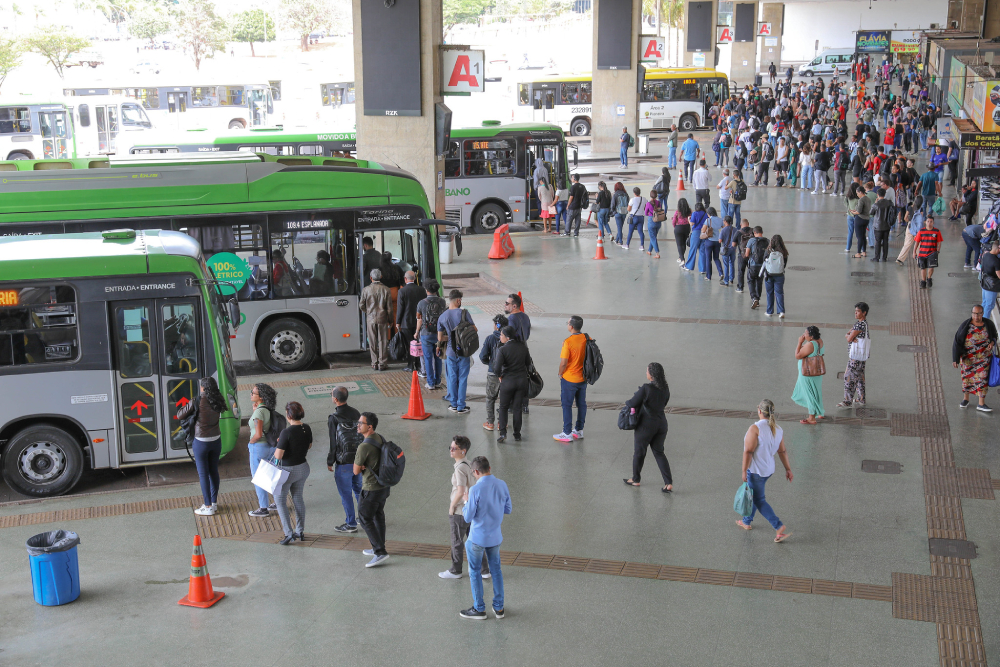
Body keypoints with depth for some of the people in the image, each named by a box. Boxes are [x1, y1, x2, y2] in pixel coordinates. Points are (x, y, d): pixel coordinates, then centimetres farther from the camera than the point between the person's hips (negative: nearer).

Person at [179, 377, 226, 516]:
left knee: (203, 474, 4)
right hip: (216, 441, 5)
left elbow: (180, 415, -10)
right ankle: (214, 503, 26)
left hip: (201, 442, -5)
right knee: (213, 471, 17)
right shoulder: (217, 401, -3)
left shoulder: (197, 402, -17)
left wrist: (187, 406, 9)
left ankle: (208, 507, 10)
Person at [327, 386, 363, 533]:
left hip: (343, 462, -6)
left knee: (346, 493, 5)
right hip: (359, 459, 6)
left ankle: (351, 524, 13)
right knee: (359, 489, 21)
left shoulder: (334, 419, -19)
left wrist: (329, 462, -2)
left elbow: (333, 443, -15)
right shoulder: (356, 413, -1)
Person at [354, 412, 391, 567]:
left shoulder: (364, 446, -26)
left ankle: (380, 552, -1)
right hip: (384, 484, 9)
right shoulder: (380, 439, 2)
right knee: (378, 516, 20)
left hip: (372, 488, -9)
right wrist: (365, 466, -3)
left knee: (365, 519, 1)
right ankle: (378, 548, 32)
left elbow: (356, 471, -15)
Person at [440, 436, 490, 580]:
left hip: (459, 511, -9)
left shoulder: (460, 468, -26)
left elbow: (460, 491, -31)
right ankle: (485, 569, 25)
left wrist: (452, 506, -16)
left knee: (457, 542, 10)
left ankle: (455, 571, 27)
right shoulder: (469, 464, 2)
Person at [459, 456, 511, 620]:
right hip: (495, 537, 5)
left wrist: (466, 502, 2)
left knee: (475, 572, 11)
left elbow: (468, 517, -16)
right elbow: (508, 509, 6)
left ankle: (479, 609, 19)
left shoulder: (476, 490, -22)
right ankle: (498, 607, 24)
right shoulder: (502, 485, -5)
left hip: (477, 538, -5)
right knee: (496, 570, 18)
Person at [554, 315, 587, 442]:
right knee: (581, 404, 16)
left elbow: (563, 362, -21)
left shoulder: (568, 342, -23)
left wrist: (560, 374, -4)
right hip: (583, 378, 6)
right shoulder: (587, 339, -5)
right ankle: (579, 430, 27)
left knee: (567, 405, 5)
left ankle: (567, 433, 10)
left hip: (569, 379, -6)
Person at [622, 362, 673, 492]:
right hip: (661, 423, 6)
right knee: (659, 452, 17)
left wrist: (627, 402, 3)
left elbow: (632, 403, -19)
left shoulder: (646, 389, -24)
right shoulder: (665, 389, -3)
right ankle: (669, 483, 9)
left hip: (646, 425, -6)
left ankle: (635, 480, 33)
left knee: (639, 452, 15)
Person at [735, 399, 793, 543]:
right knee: (753, 495, 25)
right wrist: (788, 469, 14)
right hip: (769, 469, 8)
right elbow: (782, 451, 6)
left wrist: (744, 471, -17)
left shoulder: (755, 428, -23)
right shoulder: (778, 430, 0)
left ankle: (780, 527, -3)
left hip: (756, 470, -8)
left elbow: (748, 451, -23)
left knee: (759, 500, 4)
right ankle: (746, 521, 40)